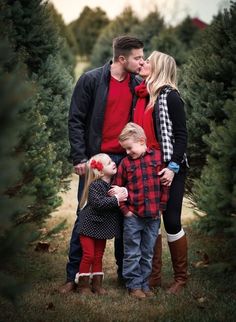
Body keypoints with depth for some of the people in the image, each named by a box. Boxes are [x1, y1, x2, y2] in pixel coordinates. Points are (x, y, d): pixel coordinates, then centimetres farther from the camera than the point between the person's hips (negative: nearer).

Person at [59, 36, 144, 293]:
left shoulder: (137, 84, 7)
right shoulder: (91, 80, -6)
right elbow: (76, 120, -6)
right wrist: (79, 158, -11)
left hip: (125, 160, 4)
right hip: (95, 159, -4)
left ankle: (125, 271, 20)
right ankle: (74, 274, 11)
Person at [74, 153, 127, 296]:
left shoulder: (113, 184, 3)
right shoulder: (94, 185, -19)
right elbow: (98, 203, -29)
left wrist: (124, 192, -15)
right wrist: (116, 199, -28)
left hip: (102, 226, 6)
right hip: (89, 225, -6)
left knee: (98, 257, 12)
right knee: (89, 255, -4)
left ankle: (97, 284, 19)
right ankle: (83, 285, 6)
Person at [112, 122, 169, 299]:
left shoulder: (158, 157, -2)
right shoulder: (125, 162, -2)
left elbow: (165, 184, 2)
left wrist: (161, 206, 0)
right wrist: (124, 209, -3)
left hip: (153, 216, 1)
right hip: (133, 216, -1)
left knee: (148, 253, 11)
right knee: (132, 253, 4)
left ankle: (145, 283, 22)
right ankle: (134, 285, 14)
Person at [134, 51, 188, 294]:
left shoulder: (169, 96, -9)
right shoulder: (142, 96, 10)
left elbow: (181, 135, -11)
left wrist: (173, 167, -18)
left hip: (168, 168, -6)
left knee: (171, 222, -3)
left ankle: (181, 278, 11)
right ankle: (154, 275, 17)